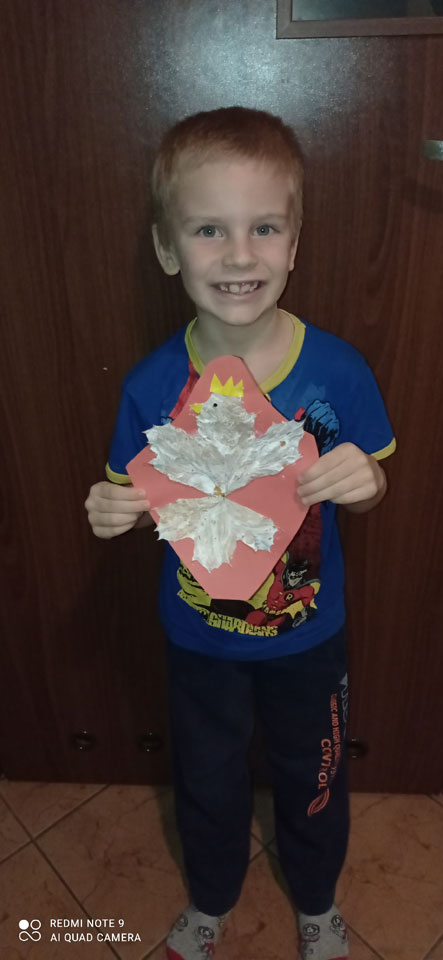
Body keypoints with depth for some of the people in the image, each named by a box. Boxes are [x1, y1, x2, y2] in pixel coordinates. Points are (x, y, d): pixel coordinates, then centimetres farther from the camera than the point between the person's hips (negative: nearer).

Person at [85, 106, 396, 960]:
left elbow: (367, 491, -7)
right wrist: (110, 513, -28)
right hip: (198, 638, 1)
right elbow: (134, 502, -5)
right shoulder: (152, 385, -19)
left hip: (308, 634, 0)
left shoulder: (336, 369, -21)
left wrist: (364, 482, -30)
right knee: (208, 782, 25)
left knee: (312, 775, 24)